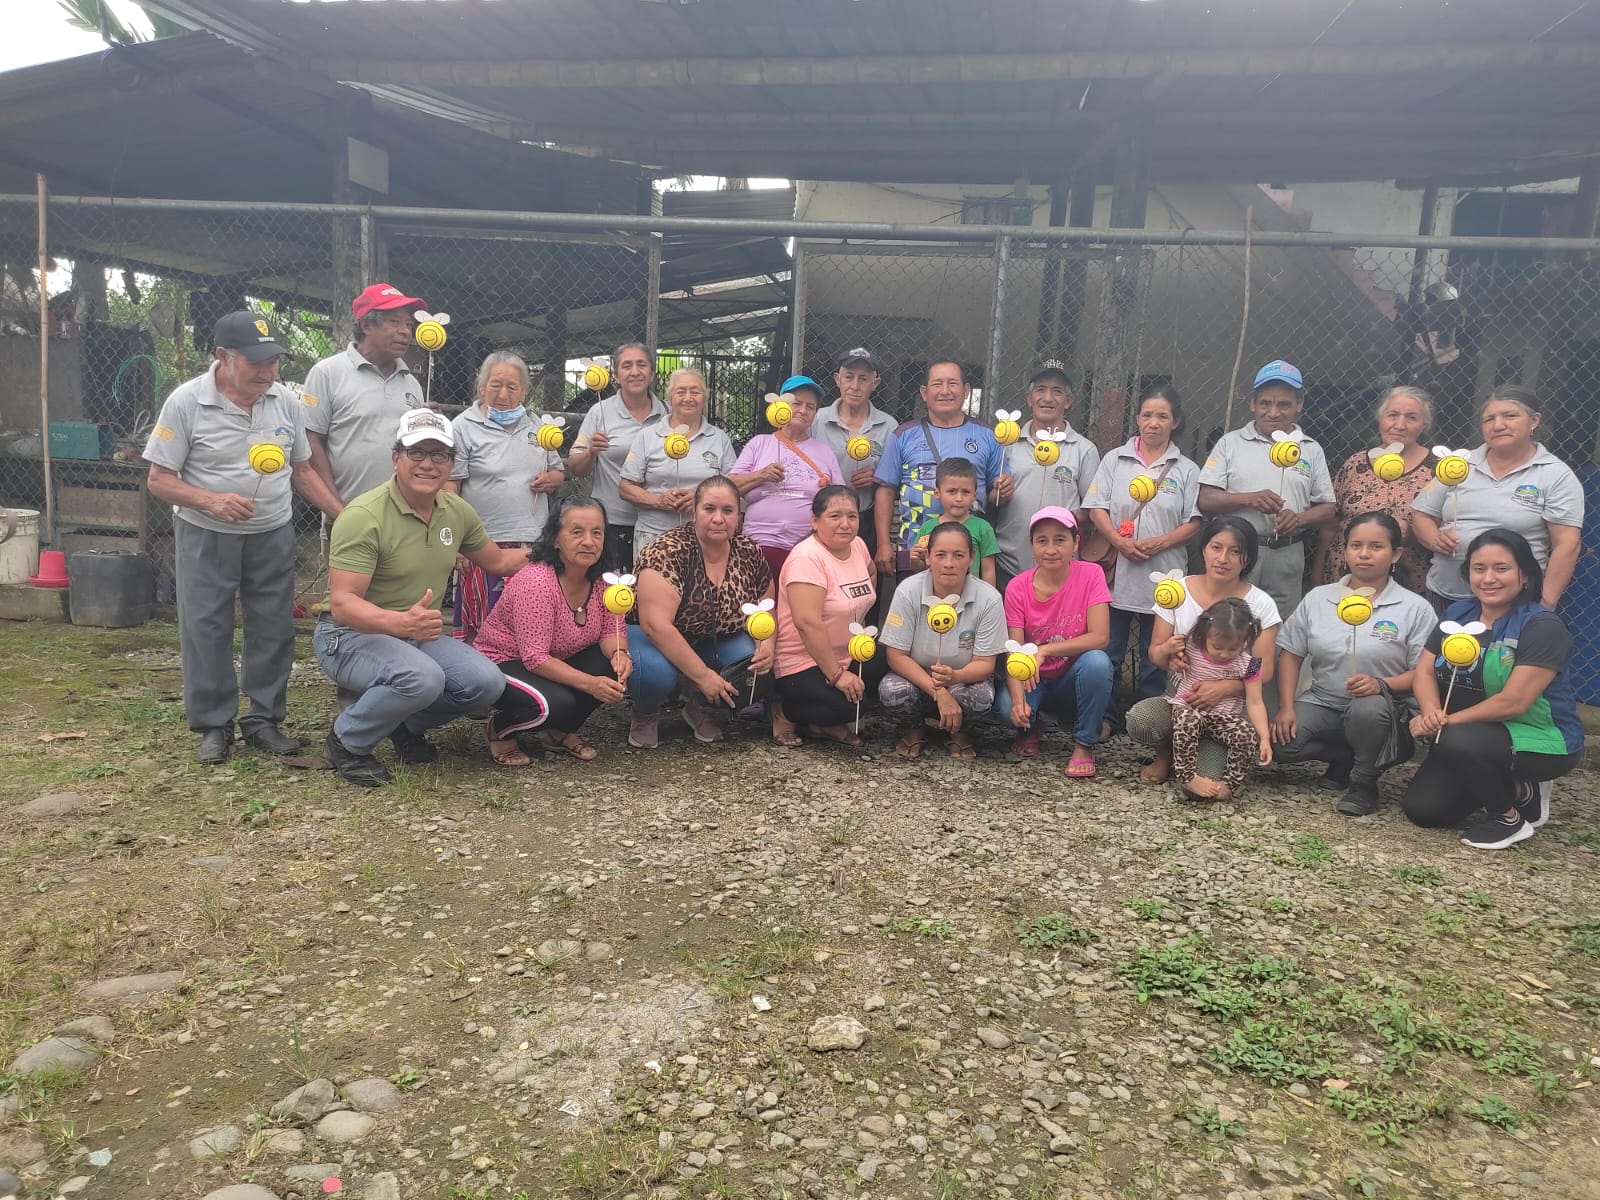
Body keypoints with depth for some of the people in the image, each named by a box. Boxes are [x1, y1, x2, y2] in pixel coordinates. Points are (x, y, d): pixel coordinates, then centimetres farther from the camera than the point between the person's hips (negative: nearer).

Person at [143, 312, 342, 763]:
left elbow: (302, 470, 10)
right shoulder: (186, 401, -12)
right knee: (206, 629, 2)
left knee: (273, 629, 8)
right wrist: (211, 500, -26)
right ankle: (214, 725, 16)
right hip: (206, 537, -3)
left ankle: (264, 720, 21)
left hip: (273, 535, 4)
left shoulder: (284, 400, 0)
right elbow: (159, 480, -9)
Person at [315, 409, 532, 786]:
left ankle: (407, 725, 14)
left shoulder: (457, 511, 0)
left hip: (418, 633, 7)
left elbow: (497, 562, 18)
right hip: (349, 634, -7)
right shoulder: (364, 516, -22)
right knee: (422, 678, -35)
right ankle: (346, 741, -5)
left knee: (486, 683, -16)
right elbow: (342, 604, -28)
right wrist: (401, 622, -46)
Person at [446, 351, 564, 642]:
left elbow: (559, 472, 24)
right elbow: (449, 488, -8)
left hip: (534, 543, 5)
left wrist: (551, 479, -1)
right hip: (484, 546, -5)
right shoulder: (463, 427, -2)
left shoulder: (536, 427, 15)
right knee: (479, 630, -1)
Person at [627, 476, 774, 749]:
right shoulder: (669, 551, -25)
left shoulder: (750, 553, -7)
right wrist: (703, 675, -30)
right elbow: (656, 625, -32)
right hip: (658, 641, -5)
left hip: (717, 644, 5)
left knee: (758, 671, -23)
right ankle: (646, 714, 1)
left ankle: (700, 707, 10)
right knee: (656, 671, -37)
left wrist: (767, 644, -18)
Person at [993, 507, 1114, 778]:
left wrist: (1045, 650, -32)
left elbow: (1100, 637, -22)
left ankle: (1084, 744, -11)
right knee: (1006, 706, -31)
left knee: (1097, 661, -34)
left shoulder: (1091, 575, -13)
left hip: (1075, 677, 0)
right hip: (1035, 679, 1)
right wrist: (1019, 700, -34)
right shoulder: (1017, 588, -11)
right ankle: (1032, 728, 9)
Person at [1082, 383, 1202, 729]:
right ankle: (1105, 716, 15)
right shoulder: (1115, 459, 7)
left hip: (1163, 576, 0)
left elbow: (1193, 523, 1)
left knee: (1155, 657, 7)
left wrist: (1160, 543, -15)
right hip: (1117, 571, 0)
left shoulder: (1186, 470, 6)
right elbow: (1095, 508, 1)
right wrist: (1120, 542, -14)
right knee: (1109, 652, 5)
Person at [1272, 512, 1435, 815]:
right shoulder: (1317, 598, 5)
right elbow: (1291, 654, 5)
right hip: (1322, 705, 3)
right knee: (1278, 741, -25)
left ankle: (1364, 782, -10)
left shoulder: (1416, 608, -4)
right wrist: (1286, 707, -8)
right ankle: (1346, 758, 5)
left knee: (1368, 708, -40)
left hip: (1381, 710, -3)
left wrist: (1382, 684, -28)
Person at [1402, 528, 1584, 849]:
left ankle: (1509, 816, -8)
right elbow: (1424, 672, -3)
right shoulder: (1458, 614, 3)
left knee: (1459, 741, -35)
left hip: (1540, 738, -7)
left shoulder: (1543, 627, -18)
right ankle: (1513, 789, 17)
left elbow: (1513, 702, -26)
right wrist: (1431, 712, -24)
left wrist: (1447, 721, -25)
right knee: (1422, 809, -5)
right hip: (1477, 737, 7)